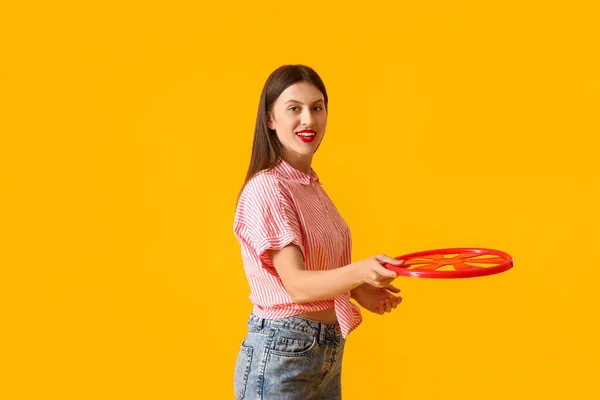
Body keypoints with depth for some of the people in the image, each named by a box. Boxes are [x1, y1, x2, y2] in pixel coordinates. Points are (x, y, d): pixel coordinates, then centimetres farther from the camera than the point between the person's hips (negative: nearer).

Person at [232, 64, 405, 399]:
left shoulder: (311, 184, 8)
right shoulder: (266, 188, -18)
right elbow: (296, 284, -27)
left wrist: (360, 290, 4)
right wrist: (360, 271, -43)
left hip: (329, 352, 8)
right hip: (280, 356, -8)